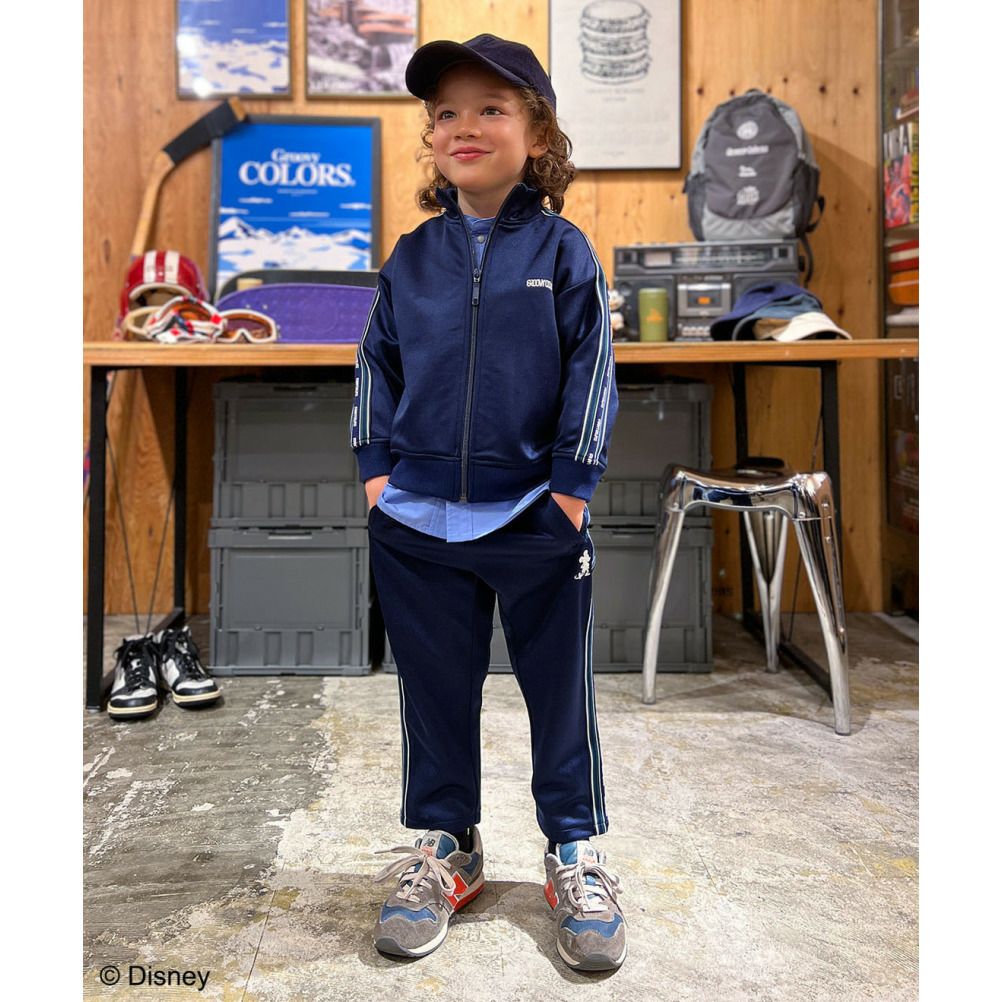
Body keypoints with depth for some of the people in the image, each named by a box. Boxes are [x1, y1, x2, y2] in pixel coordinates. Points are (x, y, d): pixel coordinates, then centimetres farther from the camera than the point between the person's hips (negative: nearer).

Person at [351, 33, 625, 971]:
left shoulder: (562, 249, -2)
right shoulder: (412, 257, 6)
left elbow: (591, 367, -3)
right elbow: (377, 363, 11)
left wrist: (573, 484, -7)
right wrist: (376, 467, 3)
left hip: (537, 516, -2)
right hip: (418, 517, 3)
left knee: (559, 687, 10)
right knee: (435, 685, 13)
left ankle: (574, 850, 29)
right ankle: (443, 847, 31)